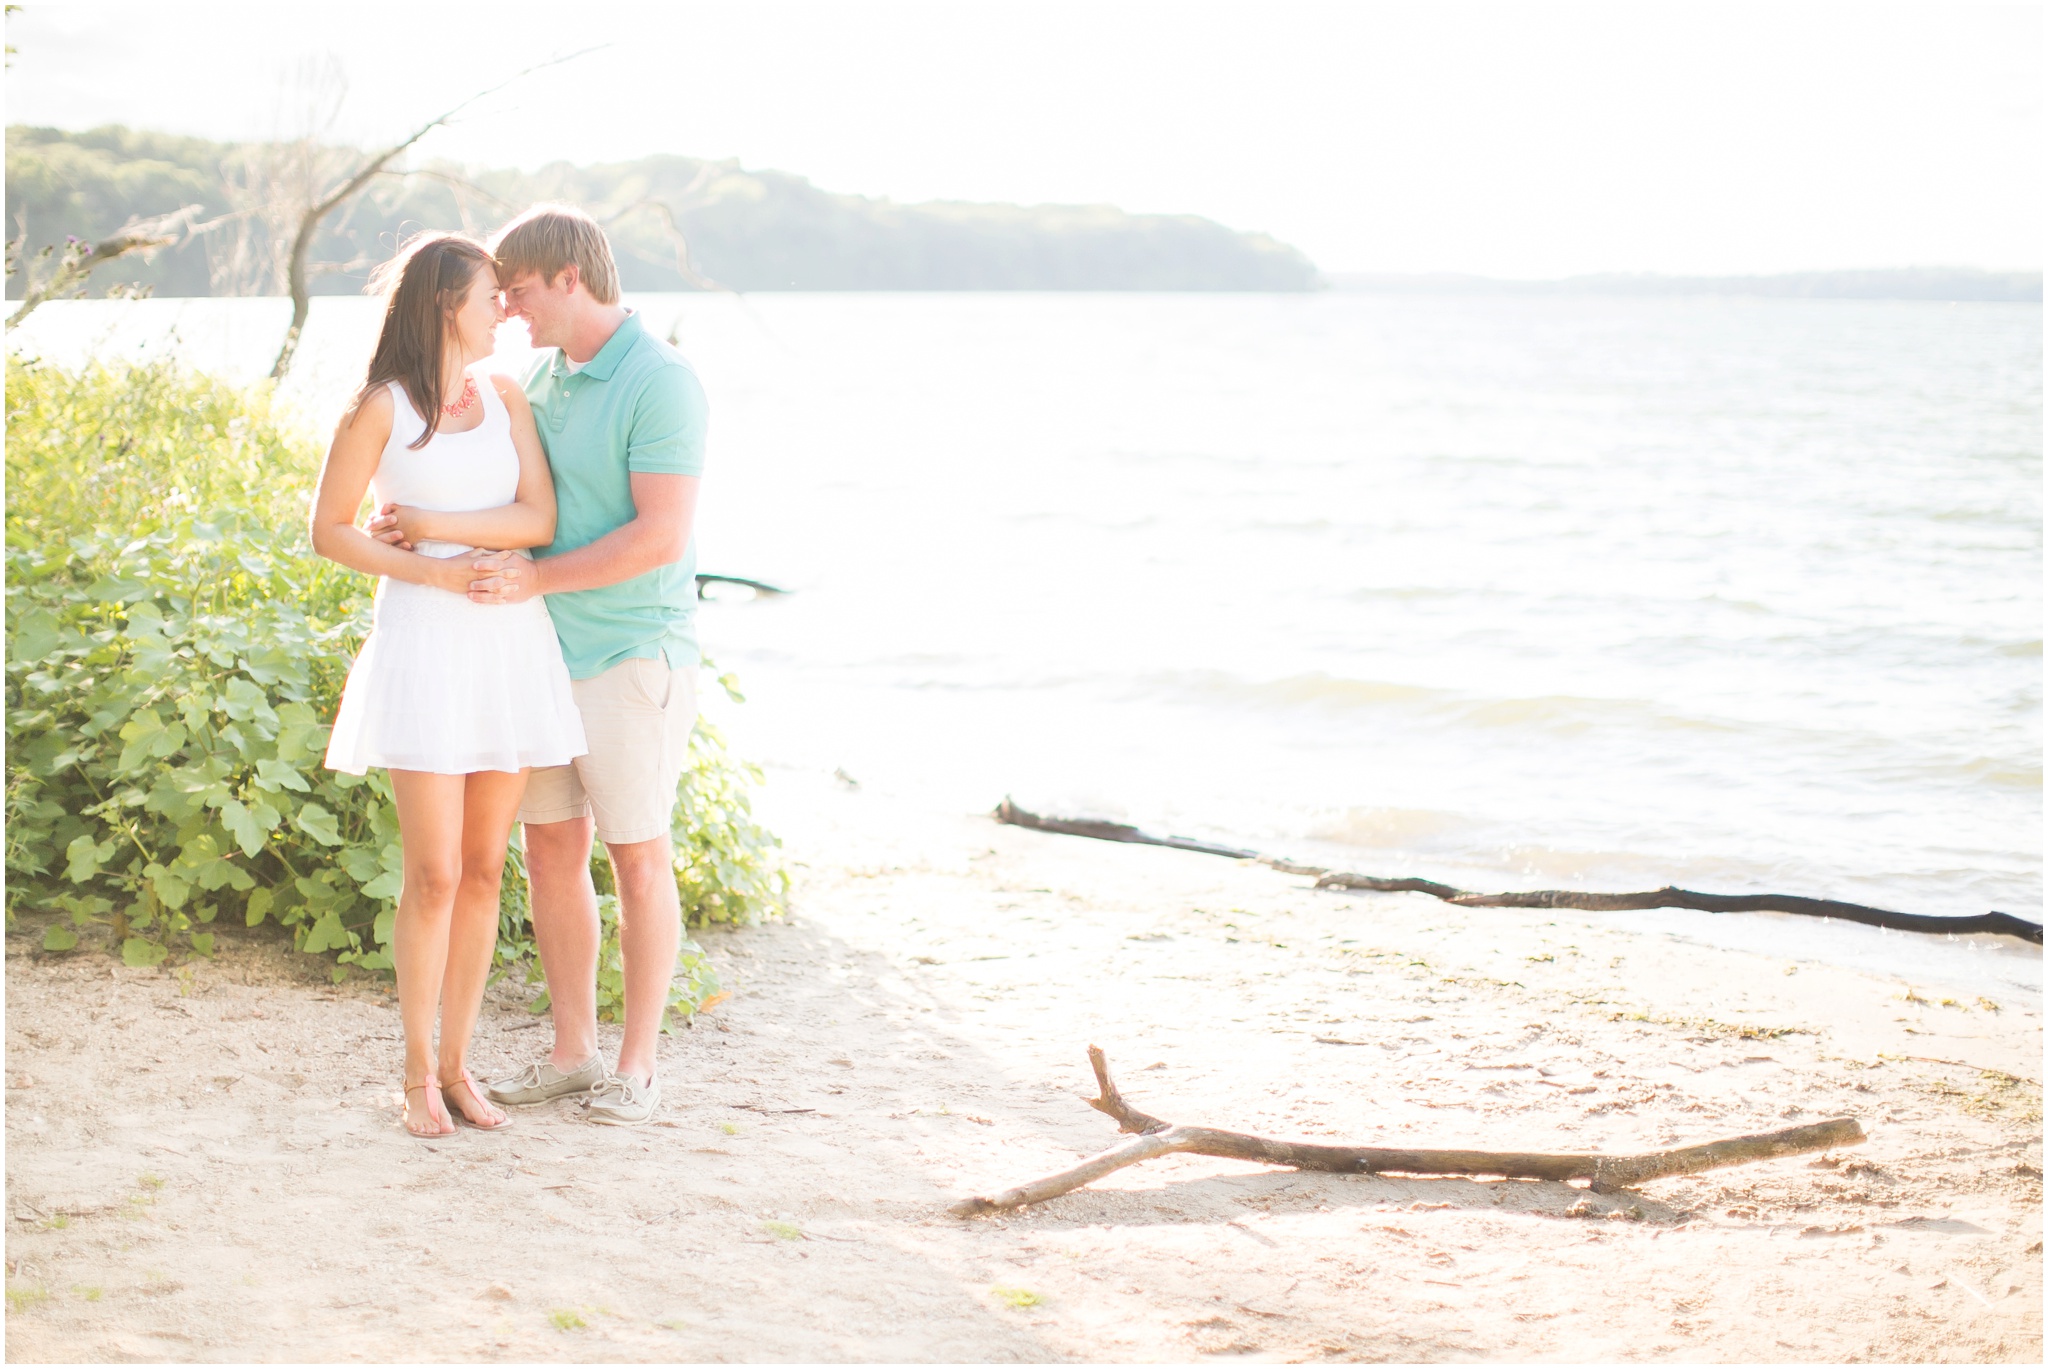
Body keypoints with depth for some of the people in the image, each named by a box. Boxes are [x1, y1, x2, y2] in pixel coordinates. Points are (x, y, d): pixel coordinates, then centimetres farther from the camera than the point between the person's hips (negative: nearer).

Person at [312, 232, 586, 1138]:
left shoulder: (506, 398, 9)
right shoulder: (381, 408, -2)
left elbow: (538, 520, -1)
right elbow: (328, 530, -1)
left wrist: (429, 522, -9)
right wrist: (430, 570, -10)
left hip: (512, 645, 4)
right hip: (424, 645, -4)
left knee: (485, 868, 7)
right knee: (435, 874, -5)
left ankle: (457, 1065, 17)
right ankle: (419, 1075, 8)